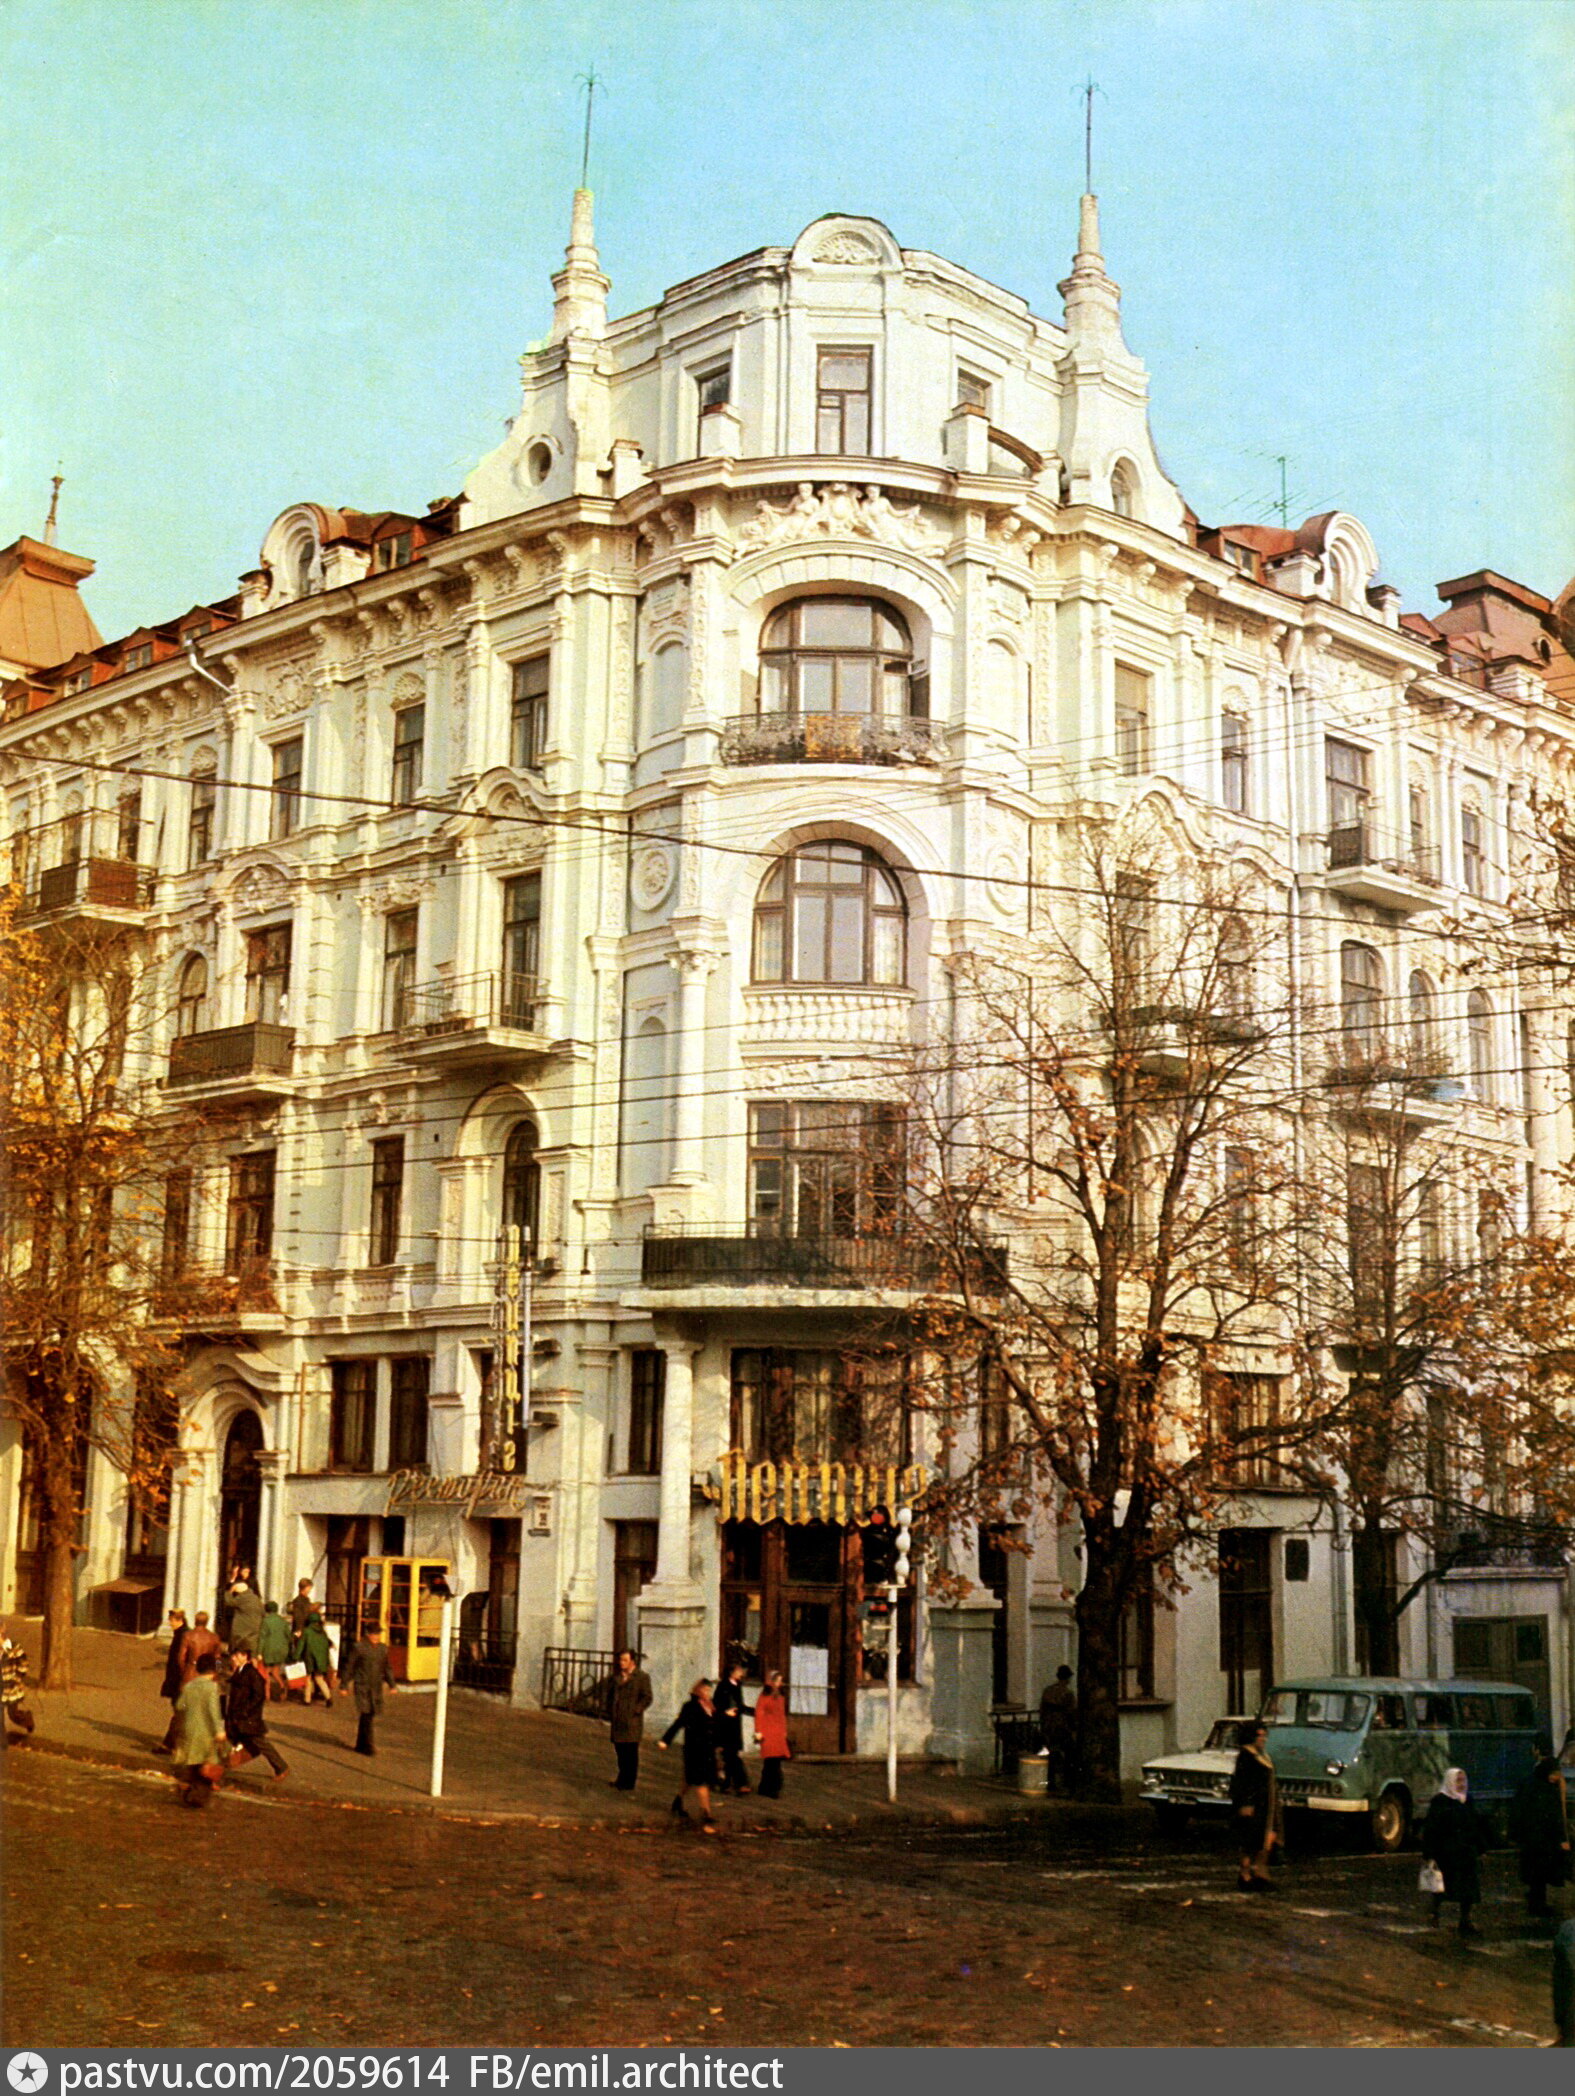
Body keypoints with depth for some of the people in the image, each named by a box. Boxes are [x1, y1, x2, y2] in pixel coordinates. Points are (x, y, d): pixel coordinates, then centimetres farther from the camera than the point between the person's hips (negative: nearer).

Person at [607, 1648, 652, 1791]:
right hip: (618, 1721, 6)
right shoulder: (617, 1677, 15)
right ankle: (622, 1778, 22)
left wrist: (635, 1711, -14)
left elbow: (647, 1698, -7)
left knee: (631, 1753, -3)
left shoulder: (642, 1677, -4)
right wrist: (610, 1712, 11)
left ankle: (629, 1782, 3)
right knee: (620, 1751, 10)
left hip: (632, 1721, -6)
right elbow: (611, 1694, 23)